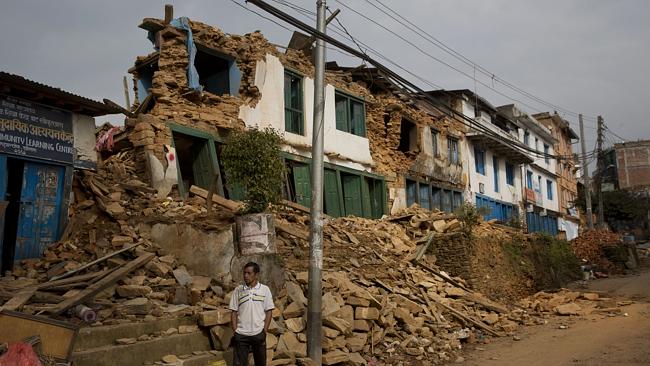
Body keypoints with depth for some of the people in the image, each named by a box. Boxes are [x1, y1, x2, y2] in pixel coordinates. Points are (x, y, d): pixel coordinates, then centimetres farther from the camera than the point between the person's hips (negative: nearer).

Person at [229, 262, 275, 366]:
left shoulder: (265, 290, 0)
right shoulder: (238, 290, 3)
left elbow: (268, 312, 1)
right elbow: (234, 312, 5)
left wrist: (264, 332, -6)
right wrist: (235, 331, -3)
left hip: (258, 334, 0)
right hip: (241, 335, 1)